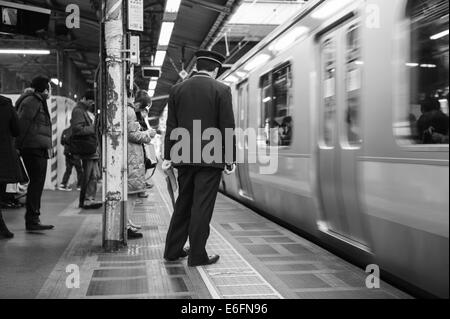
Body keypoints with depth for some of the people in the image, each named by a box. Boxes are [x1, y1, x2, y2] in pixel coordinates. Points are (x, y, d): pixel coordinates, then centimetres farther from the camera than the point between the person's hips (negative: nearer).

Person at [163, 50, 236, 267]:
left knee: (183, 204, 15)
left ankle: (173, 251, 20)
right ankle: (197, 256, 6)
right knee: (202, 206, 0)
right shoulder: (221, 90, -5)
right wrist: (230, 159, -2)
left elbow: (171, 126, 6)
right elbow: (227, 127, -7)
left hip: (184, 158, 4)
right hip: (210, 159, -4)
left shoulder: (177, 90, 7)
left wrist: (168, 156, 9)